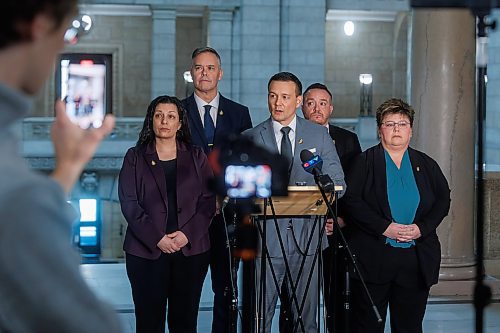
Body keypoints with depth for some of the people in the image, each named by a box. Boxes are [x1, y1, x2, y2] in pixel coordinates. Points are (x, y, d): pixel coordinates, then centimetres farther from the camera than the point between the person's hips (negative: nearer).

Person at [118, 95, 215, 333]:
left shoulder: (196, 157, 11)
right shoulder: (135, 157, 7)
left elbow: (208, 201, 5)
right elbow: (129, 203, -1)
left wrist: (187, 234, -10)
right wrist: (157, 238, -12)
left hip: (191, 249, 1)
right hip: (147, 251, -1)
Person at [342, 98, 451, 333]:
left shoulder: (427, 164, 13)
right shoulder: (364, 162, 3)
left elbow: (443, 199, 9)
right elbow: (351, 201, -7)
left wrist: (422, 228, -8)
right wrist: (385, 227, -16)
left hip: (417, 260, 3)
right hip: (372, 258, -3)